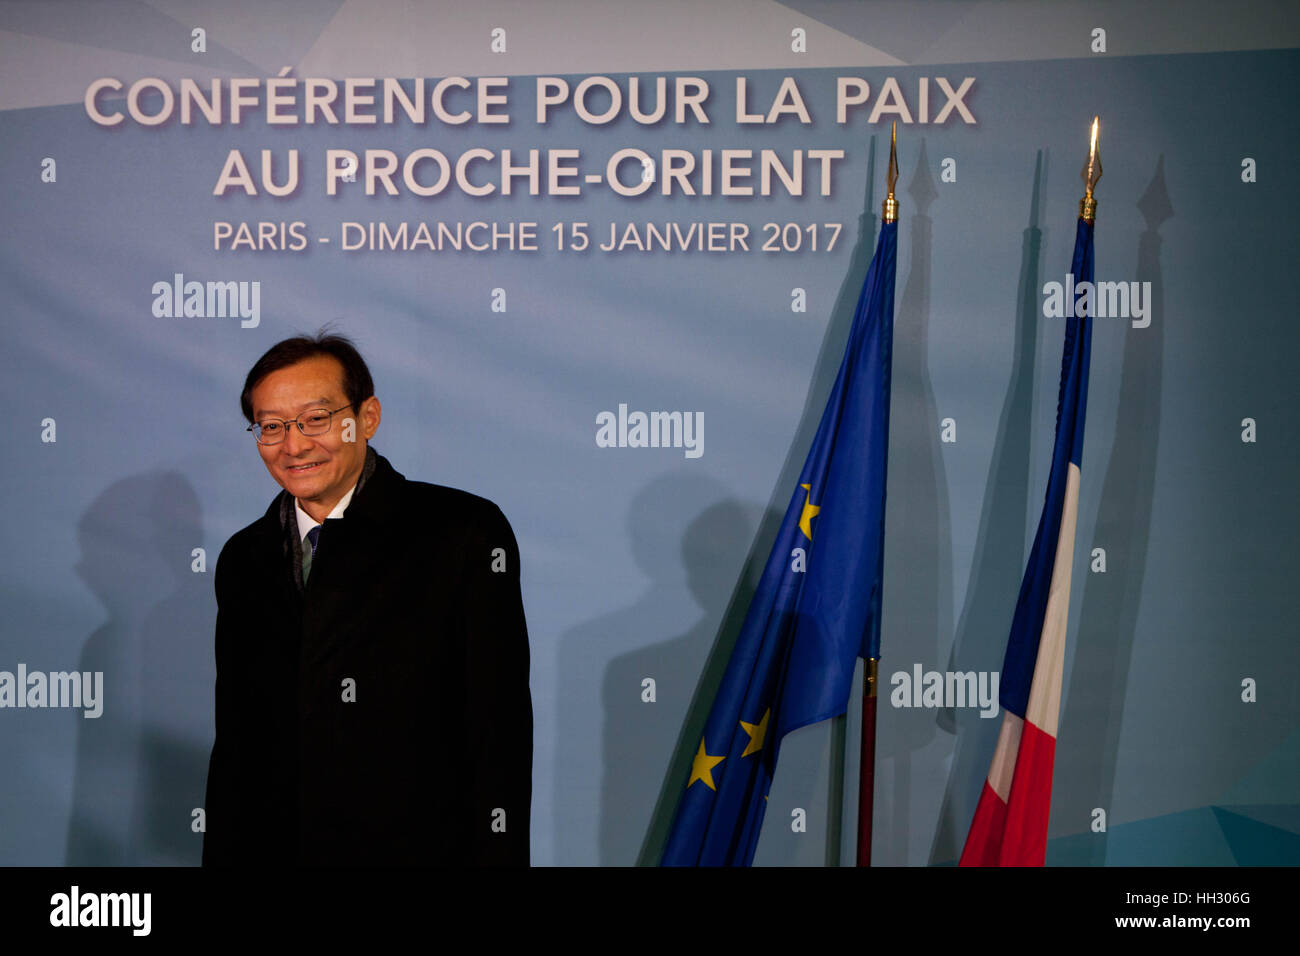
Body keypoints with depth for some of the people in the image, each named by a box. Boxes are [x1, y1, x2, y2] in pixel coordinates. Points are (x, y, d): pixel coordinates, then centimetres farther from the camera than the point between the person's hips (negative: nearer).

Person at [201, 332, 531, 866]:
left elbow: (500, 738, -12)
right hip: (270, 850, 4)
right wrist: (220, 857, 4)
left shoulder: (465, 535, -9)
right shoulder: (243, 560, 7)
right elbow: (234, 742, 11)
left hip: (419, 848, -4)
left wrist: (496, 856, -17)